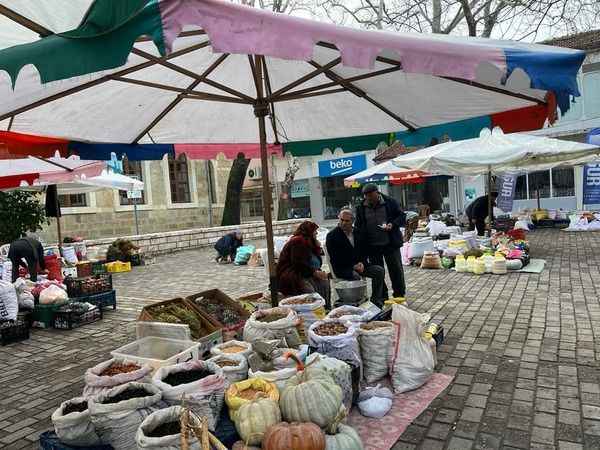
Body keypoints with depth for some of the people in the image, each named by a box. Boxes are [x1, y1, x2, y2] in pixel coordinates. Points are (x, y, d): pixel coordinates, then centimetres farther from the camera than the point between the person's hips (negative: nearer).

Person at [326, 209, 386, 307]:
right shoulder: (332, 236, -6)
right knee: (355, 276, -35)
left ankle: (376, 300, -7)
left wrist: (362, 263, -6)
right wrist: (353, 266, -18)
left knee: (379, 270, -12)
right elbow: (335, 258, -12)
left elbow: (363, 251, 17)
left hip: (359, 265, 6)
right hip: (342, 268, -6)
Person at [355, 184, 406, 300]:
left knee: (396, 271, 5)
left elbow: (402, 217, 2)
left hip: (391, 244, -2)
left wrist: (393, 224, -17)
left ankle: (400, 296, 20)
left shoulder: (390, 202, -2)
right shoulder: (360, 208, 4)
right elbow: (358, 228, 10)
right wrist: (361, 245, 0)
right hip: (372, 247, 2)